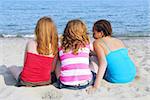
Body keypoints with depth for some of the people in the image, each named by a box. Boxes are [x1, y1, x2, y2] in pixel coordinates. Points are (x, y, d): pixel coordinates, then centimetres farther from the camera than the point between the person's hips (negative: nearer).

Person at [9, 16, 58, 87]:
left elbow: (25, 64, 0)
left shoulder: (30, 43, -11)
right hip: (45, 82, 0)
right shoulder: (54, 48, -10)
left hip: (26, 82, 0)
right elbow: (52, 69, -3)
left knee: (12, 67, 30)